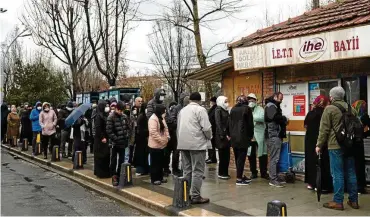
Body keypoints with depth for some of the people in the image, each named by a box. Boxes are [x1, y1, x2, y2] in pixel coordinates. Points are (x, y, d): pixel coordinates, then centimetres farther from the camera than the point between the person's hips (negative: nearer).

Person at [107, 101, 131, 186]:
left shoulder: (125, 117, 4)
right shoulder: (111, 117, -12)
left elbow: (128, 127, 12)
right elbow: (109, 131, -15)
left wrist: (127, 136, -2)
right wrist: (116, 139, -17)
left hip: (123, 142, 5)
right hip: (115, 143, -5)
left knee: (121, 160, 12)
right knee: (113, 160, 2)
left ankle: (119, 175, 23)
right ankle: (114, 176, 9)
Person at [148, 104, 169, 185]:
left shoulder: (161, 118, 13)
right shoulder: (153, 119, -18)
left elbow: (165, 128, 18)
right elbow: (153, 132, -25)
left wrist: (167, 137, 4)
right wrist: (161, 140, -22)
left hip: (161, 145, 10)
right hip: (155, 145, -10)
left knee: (161, 162, 15)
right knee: (155, 163, 0)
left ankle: (160, 177, 25)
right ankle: (154, 179, 8)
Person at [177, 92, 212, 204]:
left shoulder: (182, 110, 16)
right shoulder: (200, 109, -5)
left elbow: (179, 127, 15)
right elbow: (206, 127, -13)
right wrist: (209, 137, 5)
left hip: (183, 143, 7)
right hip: (197, 143, -7)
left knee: (187, 170, 12)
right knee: (197, 171, -2)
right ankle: (195, 196, -2)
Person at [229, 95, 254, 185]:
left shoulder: (233, 109, 10)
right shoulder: (247, 109, -5)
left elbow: (230, 123, 10)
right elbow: (250, 124, -3)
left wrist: (231, 134, 12)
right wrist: (251, 136, 7)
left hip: (234, 137, 6)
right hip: (243, 137, -5)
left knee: (237, 157, 13)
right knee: (241, 157, -3)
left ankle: (240, 176, 21)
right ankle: (239, 179, -2)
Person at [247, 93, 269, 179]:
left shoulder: (260, 109, 3)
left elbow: (262, 118, -17)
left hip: (259, 136, -2)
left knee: (262, 155, 2)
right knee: (251, 155, 7)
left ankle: (263, 173, 12)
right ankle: (253, 172, 19)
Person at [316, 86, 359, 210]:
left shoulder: (329, 109, -7)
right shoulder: (350, 108, 12)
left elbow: (324, 129, -10)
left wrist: (319, 145, -4)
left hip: (335, 145, -6)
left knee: (337, 174, -3)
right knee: (350, 173, 12)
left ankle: (338, 202, 1)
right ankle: (353, 200, 19)